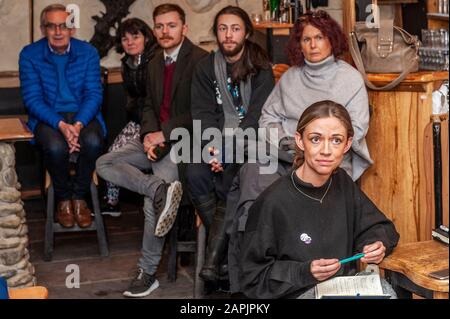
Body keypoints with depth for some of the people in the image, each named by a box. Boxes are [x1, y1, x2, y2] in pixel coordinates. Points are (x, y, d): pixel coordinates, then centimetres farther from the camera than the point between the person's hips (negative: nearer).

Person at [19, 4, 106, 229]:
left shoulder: (88, 52, 1)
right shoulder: (29, 55, -3)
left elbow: (94, 94, -4)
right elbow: (32, 99, -9)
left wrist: (78, 124, -22)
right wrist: (61, 125, -25)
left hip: (82, 116, 1)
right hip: (48, 118, -1)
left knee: (93, 141, -32)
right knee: (55, 146, -34)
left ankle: (79, 197, -8)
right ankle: (63, 199, -6)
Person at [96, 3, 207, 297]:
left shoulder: (200, 60, -12)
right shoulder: (155, 63, 13)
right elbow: (149, 105, 14)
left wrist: (164, 134, -17)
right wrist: (150, 135, -7)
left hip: (182, 140, -8)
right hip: (157, 138, 9)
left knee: (152, 203, -19)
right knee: (105, 164, -4)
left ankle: (147, 273, -2)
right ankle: (160, 188, -23)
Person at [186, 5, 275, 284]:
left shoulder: (260, 68, -1)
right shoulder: (206, 67, 10)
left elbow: (257, 115, -9)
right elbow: (203, 112, 3)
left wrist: (228, 149, -20)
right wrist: (211, 146, -16)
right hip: (217, 141, 3)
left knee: (229, 182, -30)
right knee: (195, 174, -26)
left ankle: (214, 255, -22)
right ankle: (227, 243, -13)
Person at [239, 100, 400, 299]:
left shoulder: (342, 183, 3)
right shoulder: (274, 202, -15)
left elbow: (381, 228, 16)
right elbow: (254, 278, -10)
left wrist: (377, 245, -6)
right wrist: (305, 272, -22)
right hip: (298, 293, -5)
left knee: (386, 291, -21)